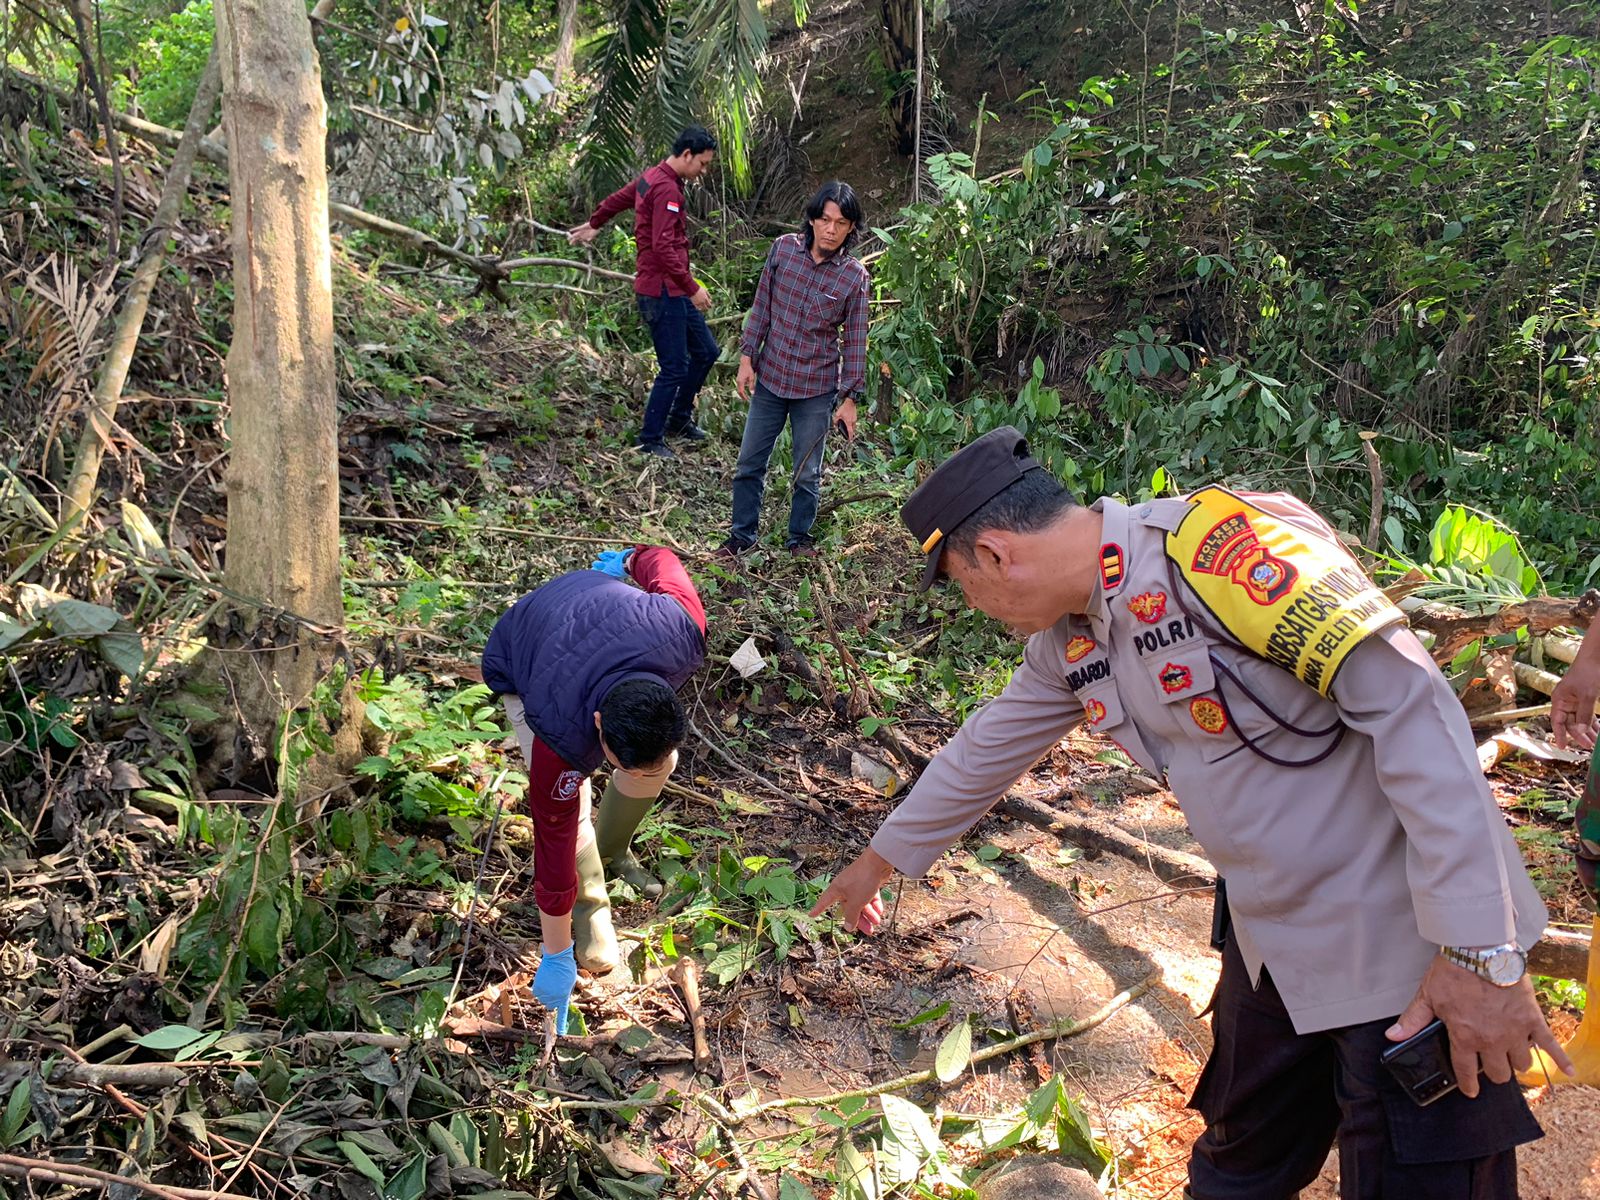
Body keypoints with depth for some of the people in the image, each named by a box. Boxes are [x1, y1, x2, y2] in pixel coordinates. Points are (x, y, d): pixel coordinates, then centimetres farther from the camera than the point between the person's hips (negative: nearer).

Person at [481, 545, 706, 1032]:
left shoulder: (683, 631, -40)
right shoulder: (562, 737, -44)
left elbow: (662, 560, -19)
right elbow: (553, 838, -32)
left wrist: (633, 558, 8)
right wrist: (557, 955, -22)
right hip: (519, 669, -4)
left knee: (661, 765, -1)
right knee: (567, 810, -17)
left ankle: (612, 850, 27)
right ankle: (590, 906, 9)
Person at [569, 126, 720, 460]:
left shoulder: (654, 177, 13)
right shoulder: (667, 188, -19)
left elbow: (618, 198, 30)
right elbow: (663, 248, -27)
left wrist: (593, 224, 46)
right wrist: (693, 288, -24)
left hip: (673, 290, 11)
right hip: (661, 291, -10)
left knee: (706, 351, 16)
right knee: (674, 368, -5)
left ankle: (679, 419, 29)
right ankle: (650, 441, 8)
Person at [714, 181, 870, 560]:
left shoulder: (855, 276, -10)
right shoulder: (783, 248, -6)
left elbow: (855, 339, -4)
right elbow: (762, 306, 3)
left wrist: (850, 397, -5)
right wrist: (747, 357, 0)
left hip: (817, 390, -2)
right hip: (770, 378, 2)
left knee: (807, 473, 10)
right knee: (749, 464, 10)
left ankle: (800, 538, 30)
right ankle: (742, 534, 26)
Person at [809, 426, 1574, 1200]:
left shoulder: (1216, 546, -25)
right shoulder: (1070, 637, 2)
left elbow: (1412, 708, -26)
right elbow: (988, 750, 18)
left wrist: (1481, 951, -25)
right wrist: (881, 859, 30)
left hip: (1413, 940, -8)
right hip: (1274, 945, 8)